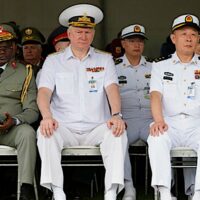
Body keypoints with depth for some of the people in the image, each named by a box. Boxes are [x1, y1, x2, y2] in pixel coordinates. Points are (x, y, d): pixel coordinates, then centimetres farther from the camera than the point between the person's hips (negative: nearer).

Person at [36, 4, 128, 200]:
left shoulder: (105, 59, 13)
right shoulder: (53, 61, 11)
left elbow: (112, 88, -2)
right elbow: (44, 92, -3)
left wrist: (116, 115, -23)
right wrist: (47, 116, -25)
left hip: (96, 128, 0)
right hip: (65, 128, 0)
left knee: (118, 132, -30)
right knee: (45, 132, -31)